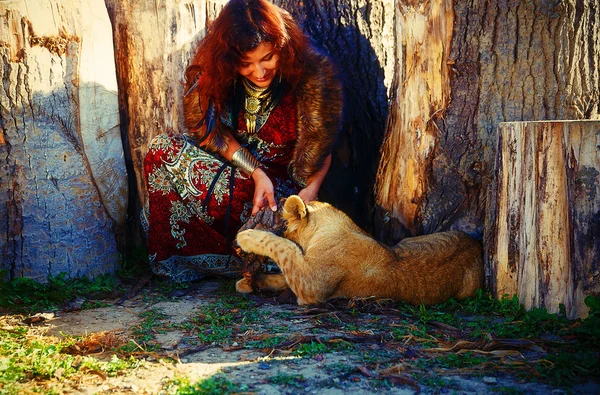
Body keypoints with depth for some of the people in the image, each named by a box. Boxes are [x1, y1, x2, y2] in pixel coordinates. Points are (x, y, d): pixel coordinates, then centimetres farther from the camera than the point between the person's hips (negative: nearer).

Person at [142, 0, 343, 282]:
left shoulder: (310, 74, -17)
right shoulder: (213, 71, -9)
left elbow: (321, 145, -7)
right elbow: (211, 132, -4)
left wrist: (311, 189, -25)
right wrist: (256, 173, -19)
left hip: (280, 185, -4)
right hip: (228, 168, 5)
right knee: (163, 149, -17)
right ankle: (169, 258, -6)